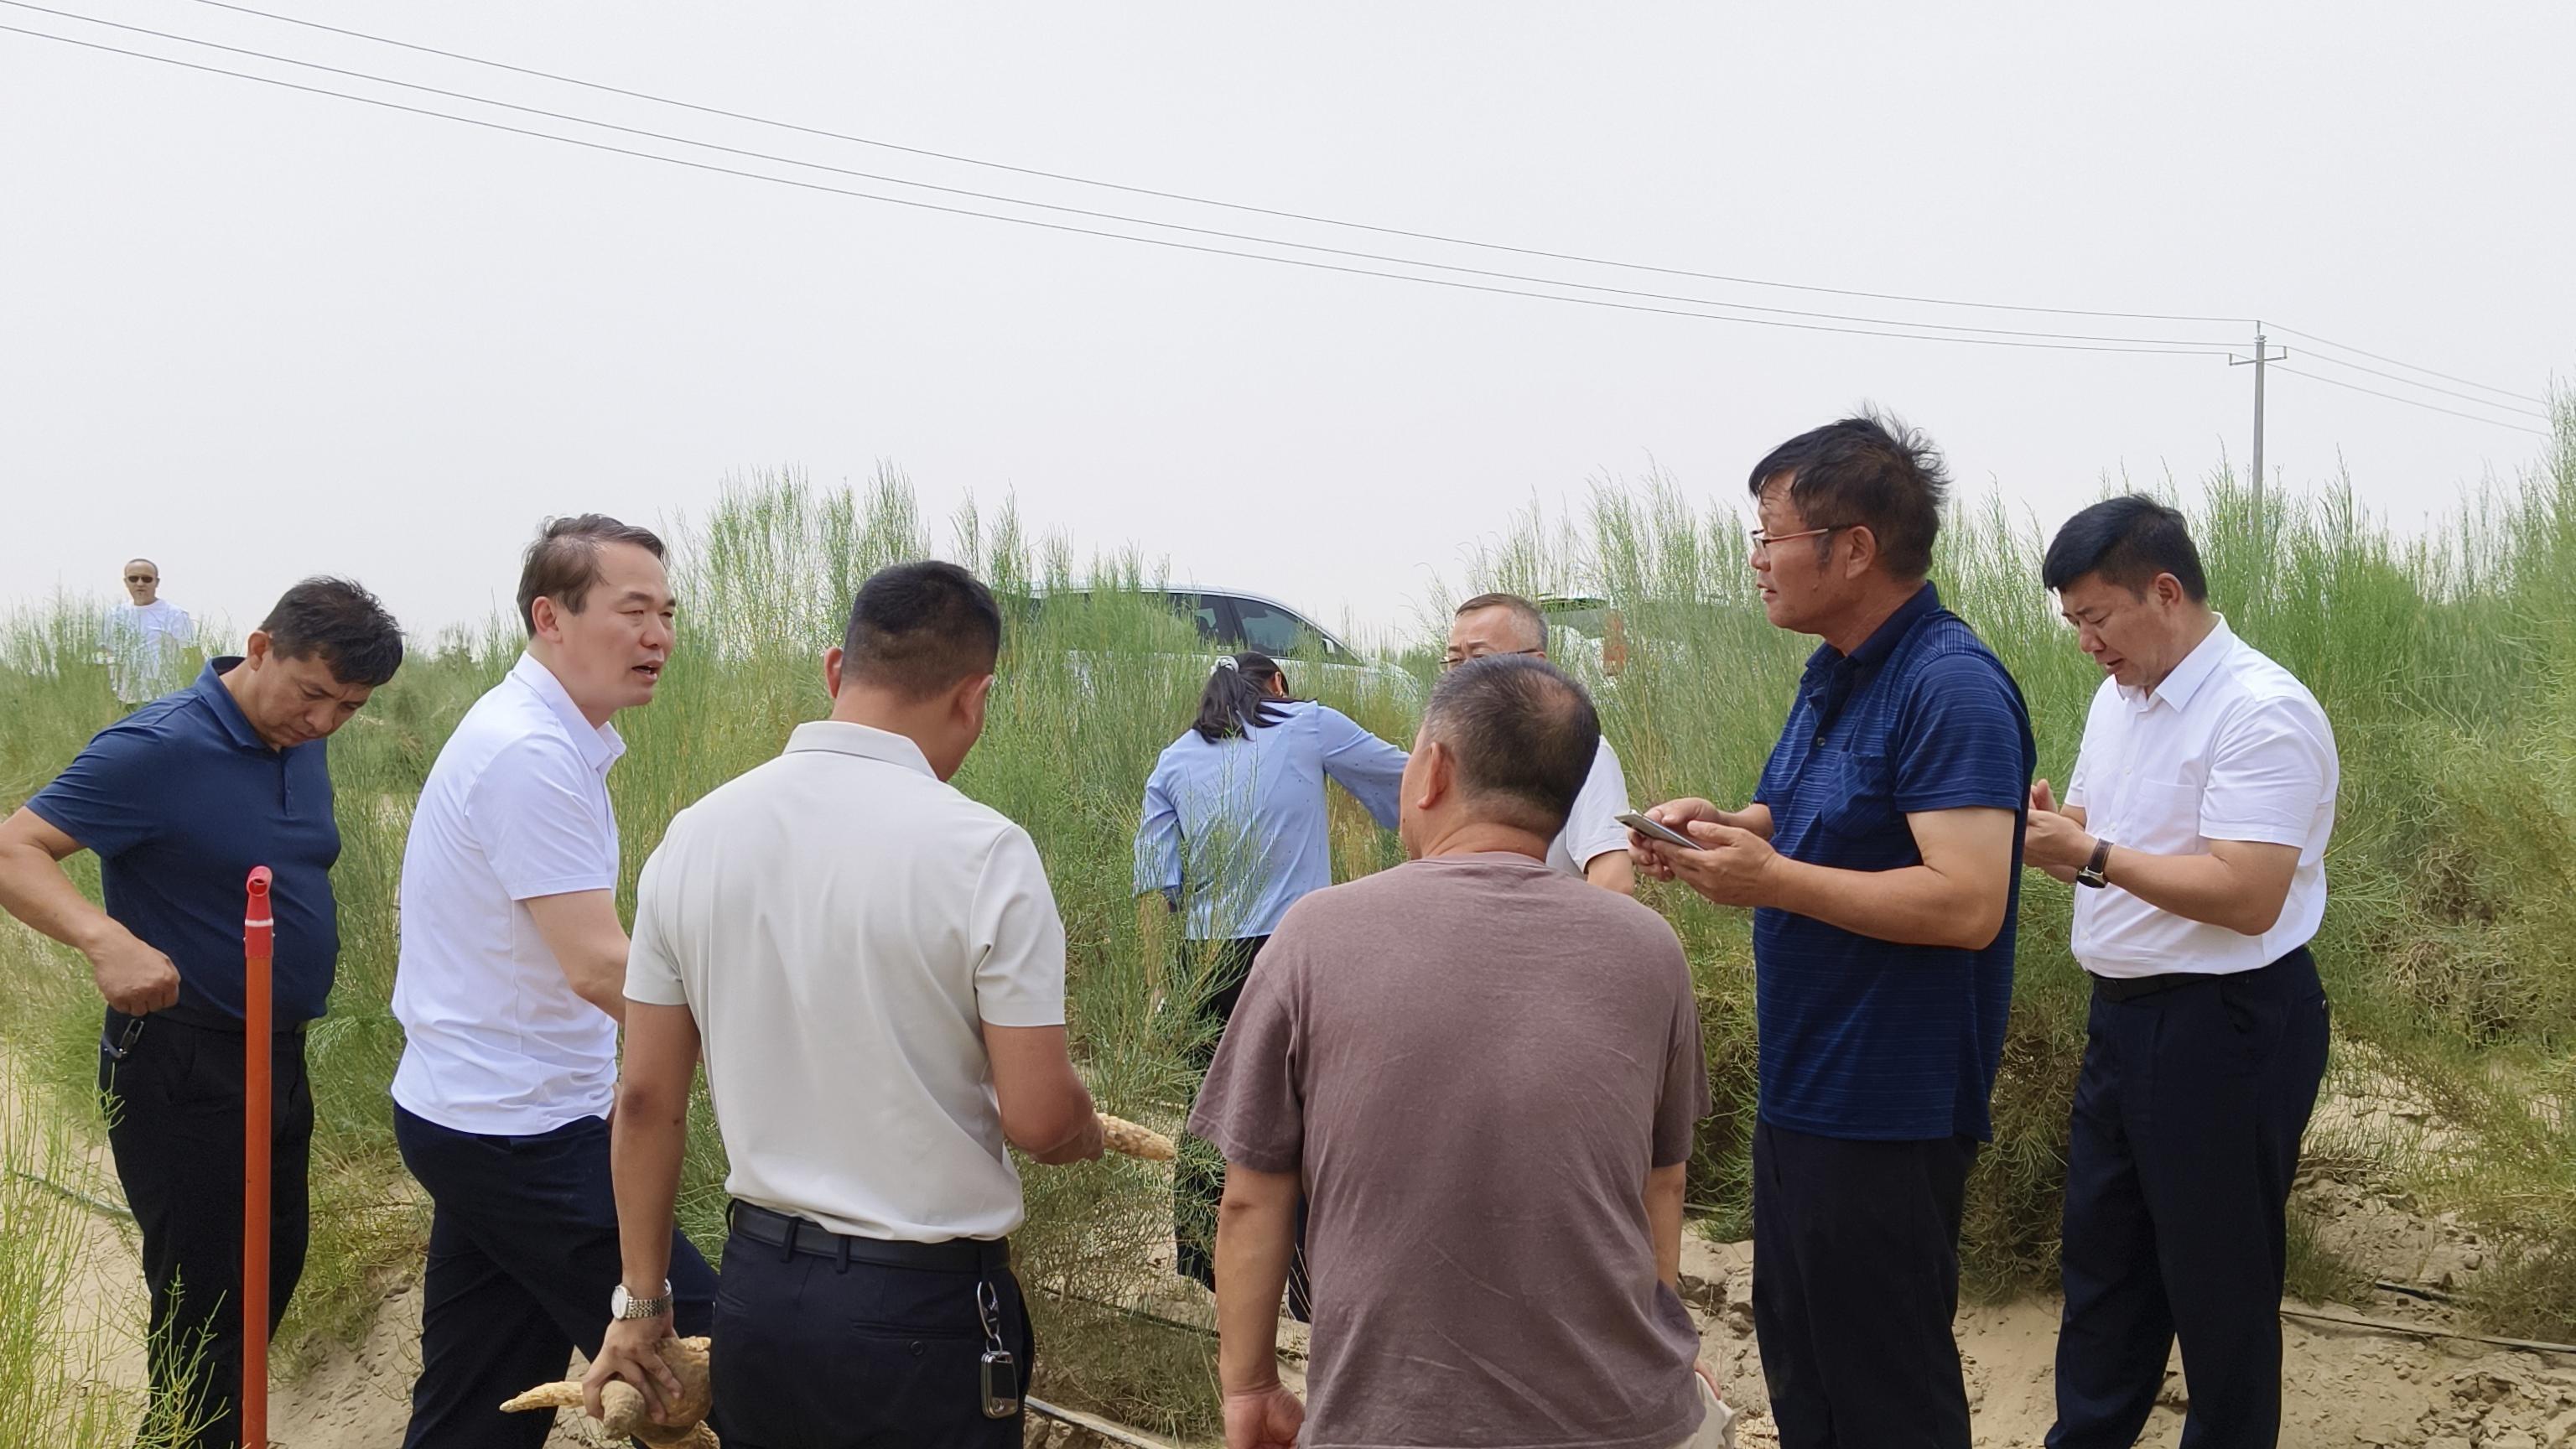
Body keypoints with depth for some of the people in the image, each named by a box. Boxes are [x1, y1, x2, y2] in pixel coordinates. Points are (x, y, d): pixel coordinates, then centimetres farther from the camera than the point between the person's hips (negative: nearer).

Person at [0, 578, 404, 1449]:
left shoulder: (301, 744, 4)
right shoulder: (159, 749, -20)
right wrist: (106, 939, -42)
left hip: (278, 1053, 9)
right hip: (185, 1071, -8)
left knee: (274, 1265, 20)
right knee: (204, 1302, -4)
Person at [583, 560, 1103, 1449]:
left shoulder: (695, 838, -1)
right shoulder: (981, 852, -16)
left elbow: (647, 1096, 4)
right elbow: (1038, 1117, -16)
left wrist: (641, 1301, 14)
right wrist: (1088, 1135, 8)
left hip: (758, 1286, 5)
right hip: (924, 1308, -4)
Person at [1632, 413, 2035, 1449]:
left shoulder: (1952, 688, -20)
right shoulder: (1833, 676, 10)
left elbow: (1965, 903, -28)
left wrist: (1771, 877, -23)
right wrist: (1724, 829, 2)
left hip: (1888, 1115, -10)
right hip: (1802, 1091, 10)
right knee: (1797, 1364, 20)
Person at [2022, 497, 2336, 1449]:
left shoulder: (2263, 713, -19)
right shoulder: (2118, 699, 9)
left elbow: (2248, 898, -26)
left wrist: (2091, 853, -25)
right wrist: (2040, 826, -7)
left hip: (2228, 1025, -9)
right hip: (2123, 1012, 9)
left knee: (2218, 1273, 5)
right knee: (2100, 1250, 19)